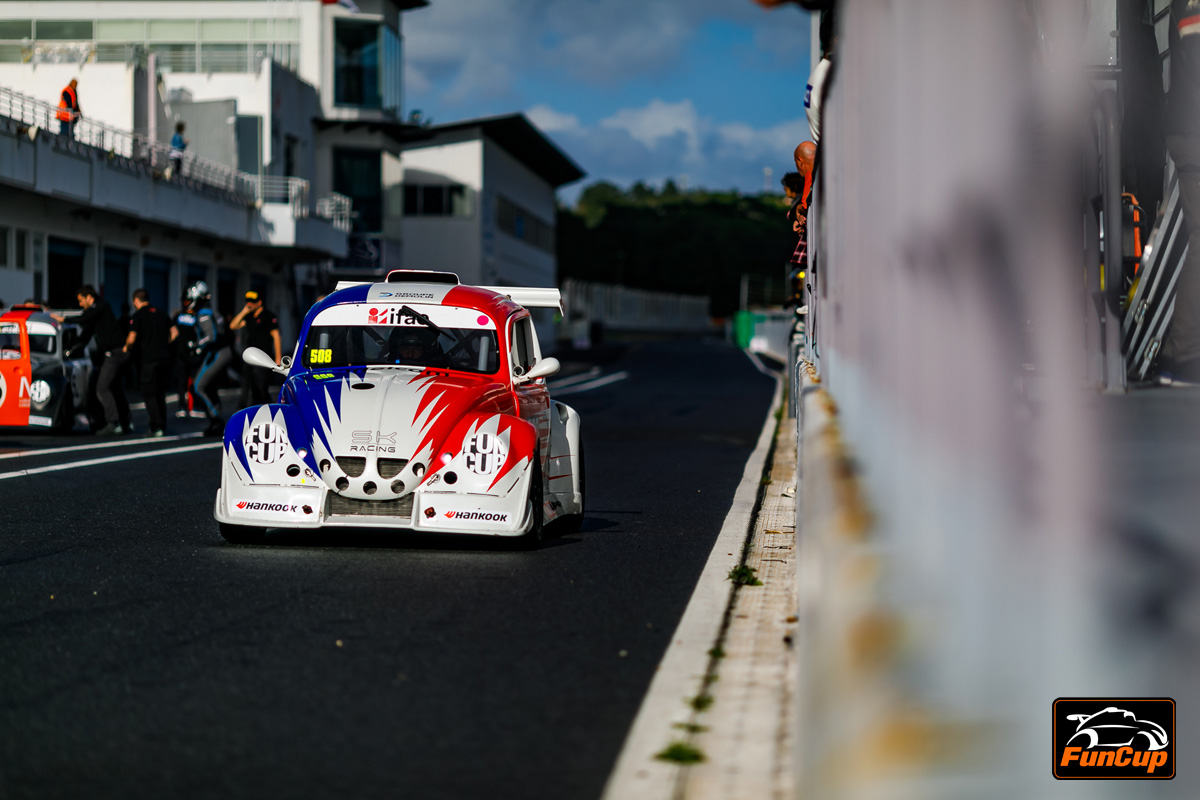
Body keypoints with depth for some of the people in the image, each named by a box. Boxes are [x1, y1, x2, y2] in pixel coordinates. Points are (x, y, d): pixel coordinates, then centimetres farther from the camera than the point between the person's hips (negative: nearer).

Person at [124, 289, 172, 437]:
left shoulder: (138, 316, -5)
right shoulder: (161, 314, 14)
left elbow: (132, 338, -12)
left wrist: (126, 348, 8)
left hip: (149, 358, -6)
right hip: (164, 356, 6)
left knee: (149, 394, -2)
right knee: (160, 394, 13)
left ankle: (156, 427, -10)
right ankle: (162, 427, 15)